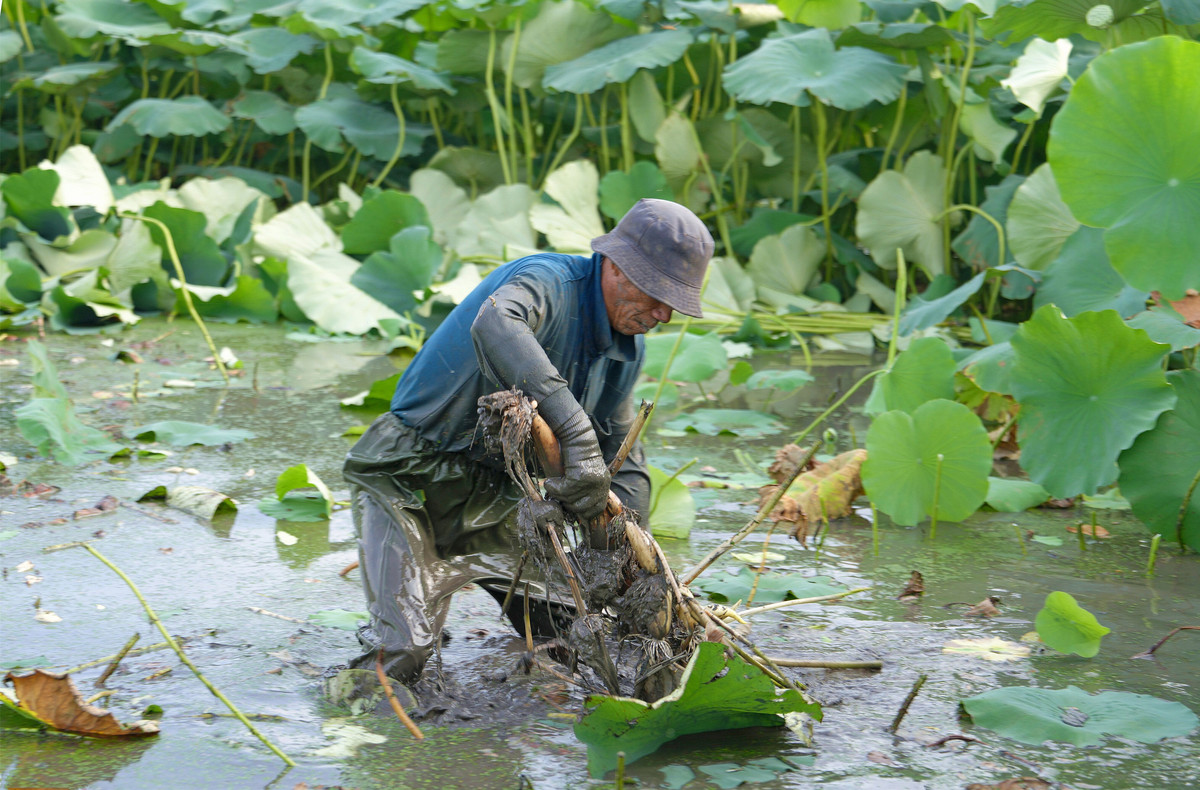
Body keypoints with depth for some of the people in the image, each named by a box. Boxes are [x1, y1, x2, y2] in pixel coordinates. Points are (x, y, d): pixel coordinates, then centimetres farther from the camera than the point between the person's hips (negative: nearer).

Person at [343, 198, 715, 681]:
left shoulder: (628, 349, 3)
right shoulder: (547, 281, -25)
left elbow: (625, 461, 14)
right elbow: (495, 325, -51)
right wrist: (578, 437, -56)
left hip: (495, 501, 8)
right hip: (410, 481, -8)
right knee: (402, 652, -20)